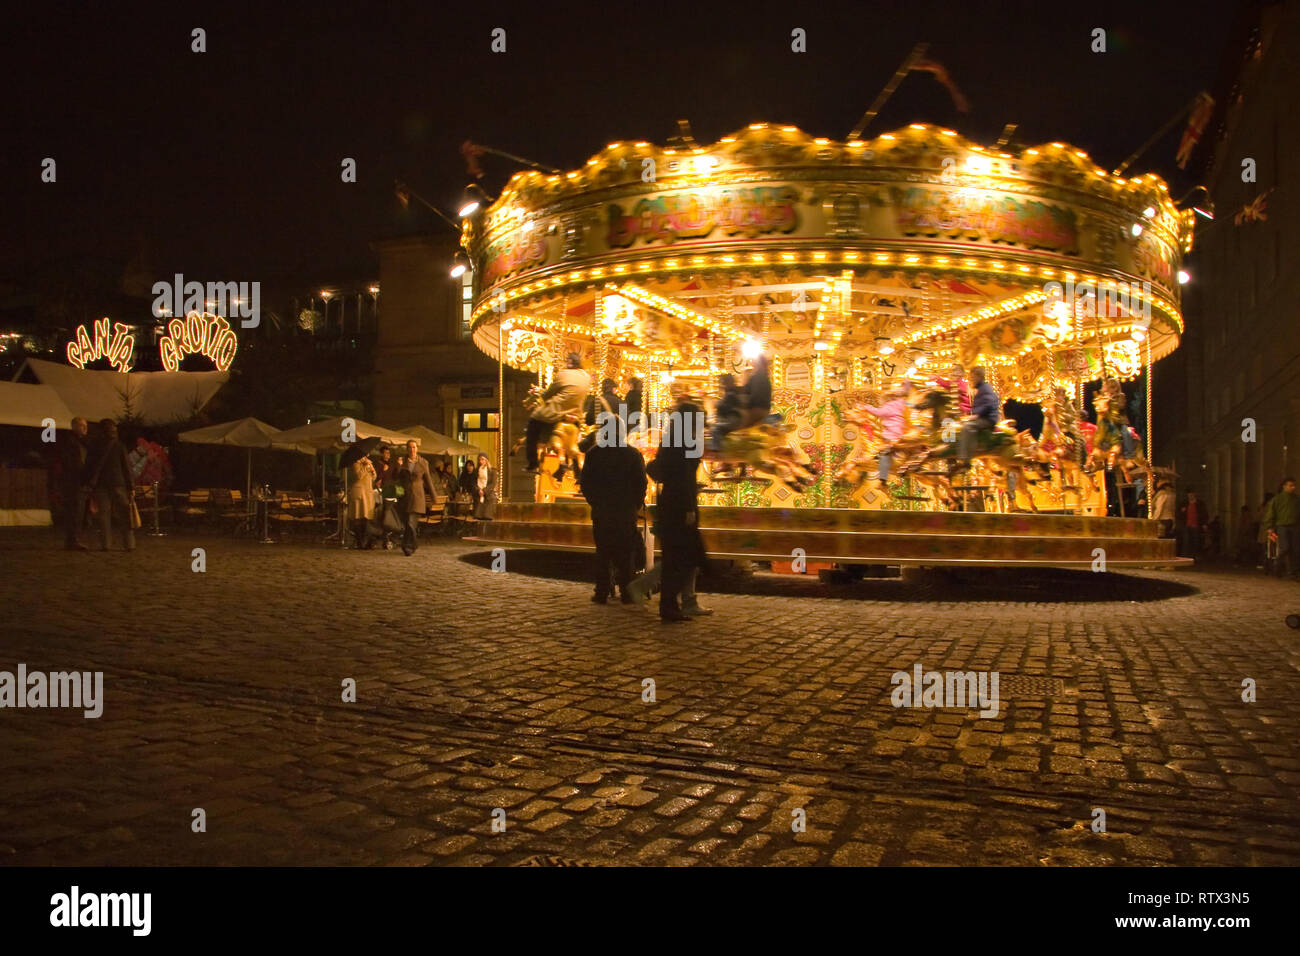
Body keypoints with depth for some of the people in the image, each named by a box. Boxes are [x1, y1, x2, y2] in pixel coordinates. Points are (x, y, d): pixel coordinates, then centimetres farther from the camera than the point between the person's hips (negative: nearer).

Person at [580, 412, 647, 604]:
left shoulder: (594, 453, 0)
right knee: (625, 553, 4)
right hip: (626, 512, -1)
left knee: (603, 553, 6)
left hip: (601, 511, 1)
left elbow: (585, 483, 2)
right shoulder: (633, 454, -2)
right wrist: (635, 506, 9)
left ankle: (602, 592, 6)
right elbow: (641, 483, -1)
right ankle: (626, 592, 4)